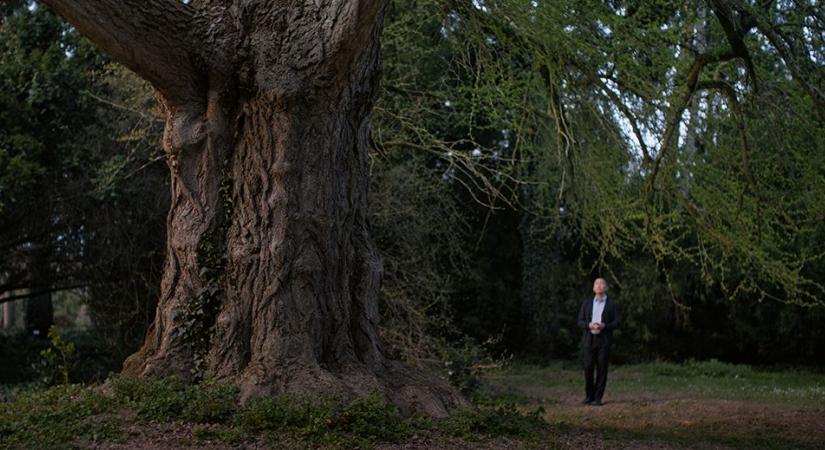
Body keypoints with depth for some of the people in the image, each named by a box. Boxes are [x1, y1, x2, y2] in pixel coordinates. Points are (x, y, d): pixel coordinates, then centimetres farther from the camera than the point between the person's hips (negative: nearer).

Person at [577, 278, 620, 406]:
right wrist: (589, 325, -17)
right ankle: (589, 396, 11)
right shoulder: (587, 303, 9)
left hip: (604, 341, -1)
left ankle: (598, 398, 5)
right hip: (589, 339, 2)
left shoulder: (612, 304, 3)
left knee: (602, 370, -4)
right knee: (588, 368, -5)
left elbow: (617, 322, -3)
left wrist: (604, 326, -20)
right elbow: (580, 322, 5)